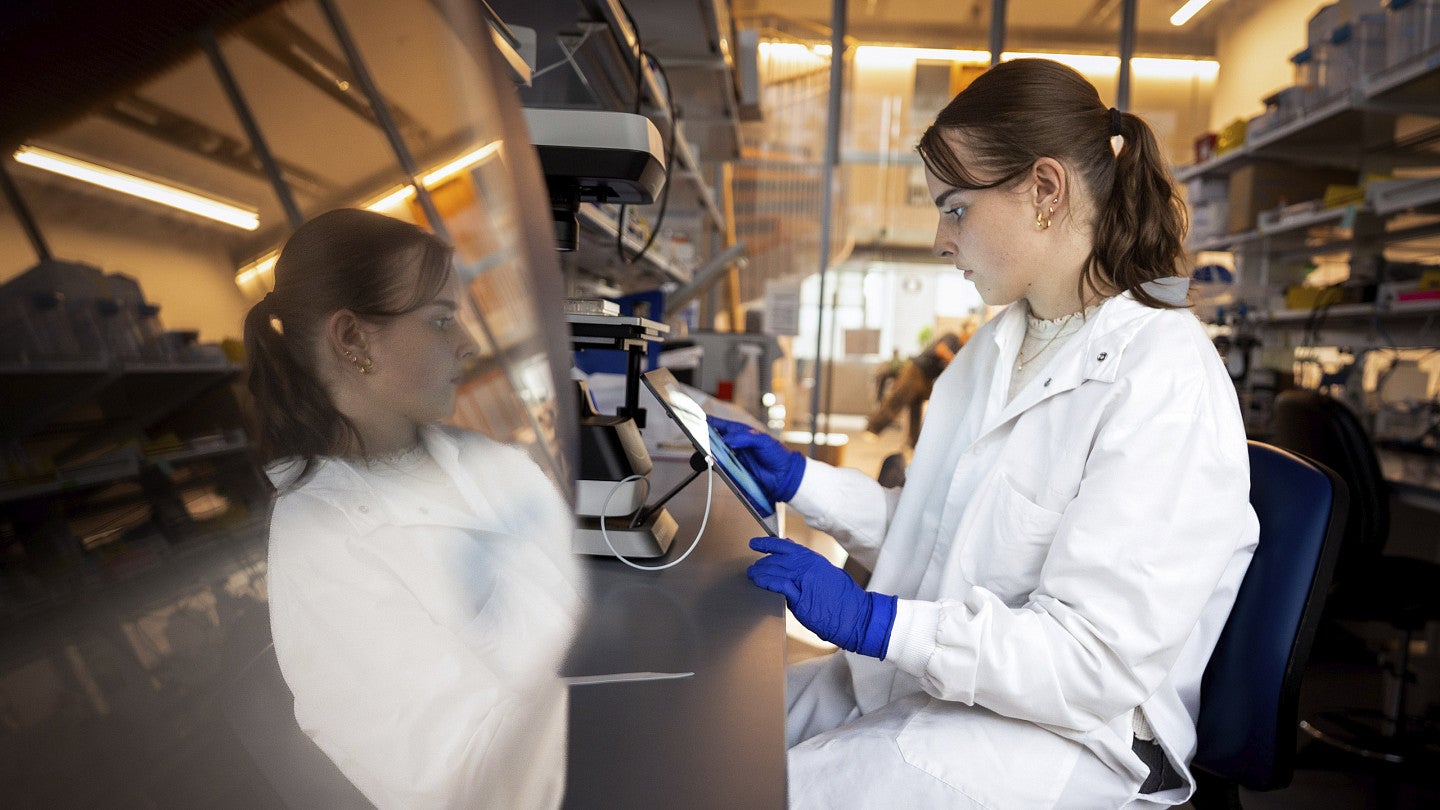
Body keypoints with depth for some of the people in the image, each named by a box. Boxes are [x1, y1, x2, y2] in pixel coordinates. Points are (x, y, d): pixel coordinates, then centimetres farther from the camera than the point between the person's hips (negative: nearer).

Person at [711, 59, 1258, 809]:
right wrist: (796, 480, 5)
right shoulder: (999, 344, 7)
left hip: (1068, 730, -7)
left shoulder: (1163, 383, -21)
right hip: (934, 680, 8)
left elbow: (1098, 661, -23)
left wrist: (872, 621, -27)